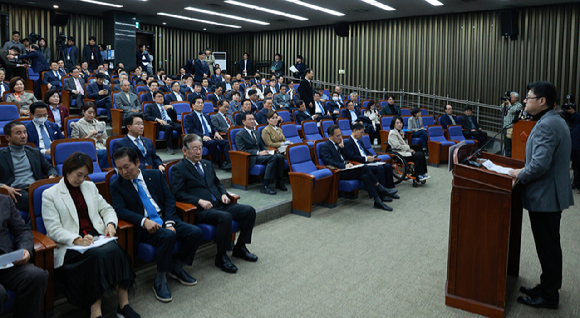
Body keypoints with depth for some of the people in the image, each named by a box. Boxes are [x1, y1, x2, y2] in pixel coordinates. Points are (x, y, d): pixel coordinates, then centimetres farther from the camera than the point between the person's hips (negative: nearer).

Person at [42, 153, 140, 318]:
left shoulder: (90, 187, 21)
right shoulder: (50, 194, 5)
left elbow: (106, 208, 20)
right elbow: (53, 229, -5)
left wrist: (111, 224, -4)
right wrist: (77, 240, -23)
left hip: (97, 237, 4)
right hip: (70, 245, -4)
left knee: (115, 249, -30)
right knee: (98, 255, -35)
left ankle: (124, 304, -26)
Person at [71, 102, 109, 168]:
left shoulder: (101, 124, 27)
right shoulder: (76, 125, 15)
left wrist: (101, 139, 2)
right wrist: (88, 136, -7)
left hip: (103, 148, 4)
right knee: (106, 152, -37)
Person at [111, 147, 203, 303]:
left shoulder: (155, 175, 10)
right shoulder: (116, 186, 3)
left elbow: (169, 199, 6)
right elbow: (120, 210, -10)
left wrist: (169, 222, -10)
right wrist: (144, 221, -28)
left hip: (166, 219, 4)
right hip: (144, 227, -4)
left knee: (195, 232, -17)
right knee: (168, 236, -34)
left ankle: (177, 269, 7)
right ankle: (160, 281, -15)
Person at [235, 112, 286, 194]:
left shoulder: (256, 133, 23)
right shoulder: (239, 135, -1)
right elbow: (242, 151, -12)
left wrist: (266, 151, 2)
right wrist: (258, 153, -20)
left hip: (260, 154, 7)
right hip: (252, 159, -7)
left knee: (280, 156, -20)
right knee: (273, 158, -32)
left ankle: (279, 182, -11)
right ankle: (265, 187, -32)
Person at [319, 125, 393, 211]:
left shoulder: (338, 143, 18)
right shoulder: (325, 146, -7)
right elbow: (329, 162, -18)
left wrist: (342, 147, 2)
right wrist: (344, 166, -24)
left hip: (345, 169, 8)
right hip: (338, 173, -8)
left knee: (365, 176, -20)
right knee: (365, 168, -22)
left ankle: (378, 201, -21)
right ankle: (380, 188, -8)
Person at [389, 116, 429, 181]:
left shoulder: (400, 131, 17)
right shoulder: (392, 133, -10)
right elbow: (398, 146, -17)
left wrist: (403, 137, -1)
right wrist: (409, 148, -9)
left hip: (404, 151, 9)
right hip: (399, 154, -8)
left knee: (421, 154, -13)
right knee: (418, 156, -22)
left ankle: (422, 173, -13)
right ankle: (418, 176, -13)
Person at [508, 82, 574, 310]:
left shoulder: (546, 125, -21)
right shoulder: (555, 121, 12)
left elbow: (540, 163, -30)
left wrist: (520, 175, -13)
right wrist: (525, 171, 13)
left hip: (544, 196, -11)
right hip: (551, 194, 11)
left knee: (548, 246, 1)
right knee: (550, 245, 19)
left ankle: (548, 296, 14)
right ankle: (549, 287, 32)